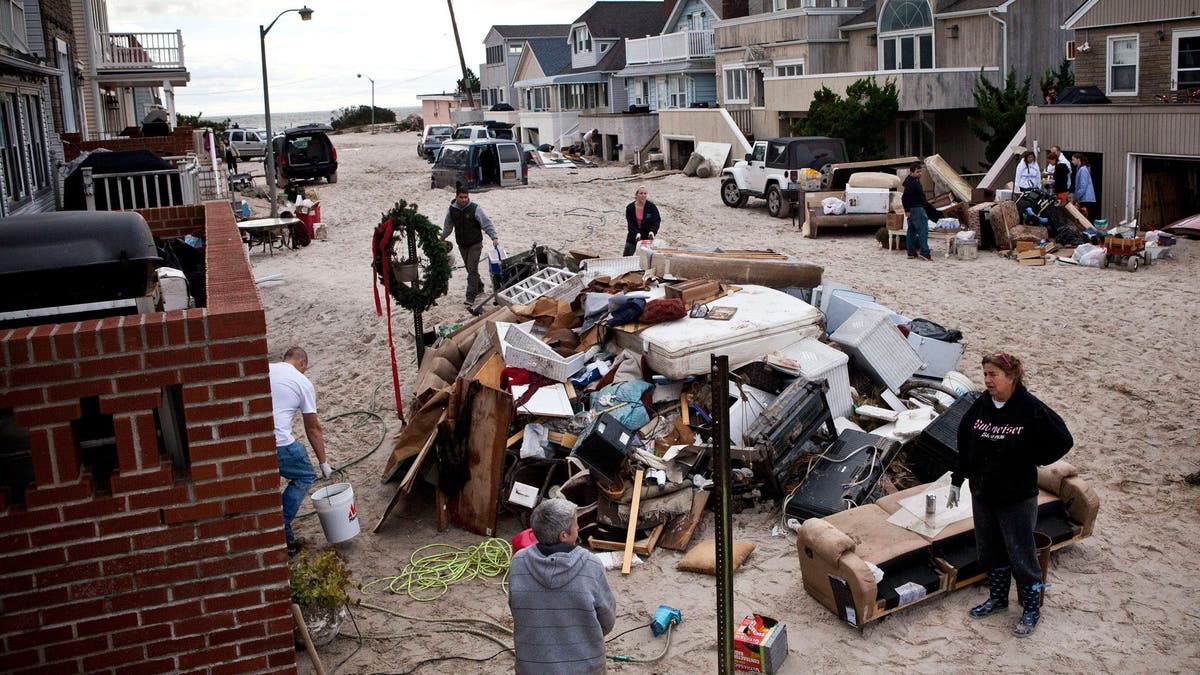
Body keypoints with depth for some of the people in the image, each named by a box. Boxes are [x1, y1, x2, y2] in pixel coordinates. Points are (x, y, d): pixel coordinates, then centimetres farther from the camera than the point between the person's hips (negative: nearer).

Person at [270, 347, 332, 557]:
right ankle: (280, 532, 7)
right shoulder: (302, 382, 8)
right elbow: (313, 429, 12)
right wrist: (324, 463, 22)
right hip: (277, 443, -5)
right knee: (305, 477, 19)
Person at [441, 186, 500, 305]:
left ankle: (471, 297, -11)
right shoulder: (451, 210, -1)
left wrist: (494, 237, -23)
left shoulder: (474, 208, -14)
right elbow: (447, 226, 17)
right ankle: (479, 288, 35)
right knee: (470, 269, 14)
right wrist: (442, 238, 28)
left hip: (475, 244, -5)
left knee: (472, 269, -10)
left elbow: (486, 223, -14)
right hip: (462, 245, 5)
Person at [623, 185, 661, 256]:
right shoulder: (630, 208, -7)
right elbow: (630, 224, -12)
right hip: (633, 238, 1)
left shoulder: (651, 206, -10)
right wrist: (636, 233, -29)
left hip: (647, 237, -1)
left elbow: (657, 221, -11)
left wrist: (652, 231, -29)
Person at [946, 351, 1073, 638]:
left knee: (1021, 555, 4)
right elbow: (963, 445, 9)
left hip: (1017, 498, -5)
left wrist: (1031, 461, -6)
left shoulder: (1031, 409, -17)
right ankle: (998, 598, 37)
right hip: (982, 495, 5)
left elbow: (1062, 441, -10)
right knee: (989, 551, 18)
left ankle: (1032, 608, 22)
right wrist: (957, 481, 11)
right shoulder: (981, 406, -1)